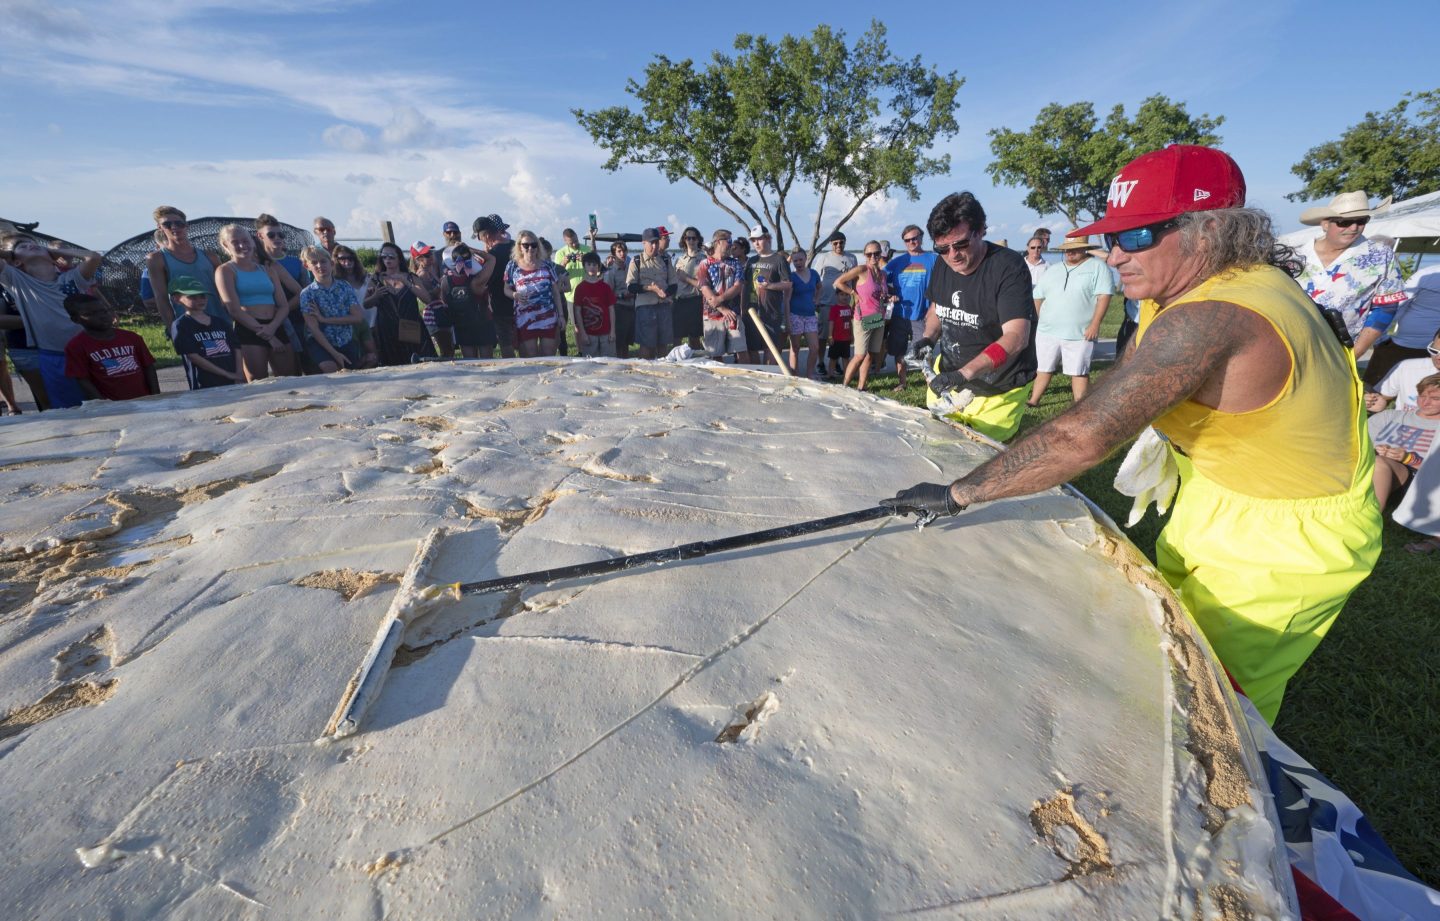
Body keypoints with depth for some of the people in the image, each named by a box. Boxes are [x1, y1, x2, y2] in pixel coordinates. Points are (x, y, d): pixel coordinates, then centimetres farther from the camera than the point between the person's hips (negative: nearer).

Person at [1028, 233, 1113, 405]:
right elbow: (1038, 297, 16)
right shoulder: (1053, 271, 14)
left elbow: (1104, 296, -9)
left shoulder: (1097, 266, -1)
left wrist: (1095, 323, -16)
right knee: (1043, 369, 10)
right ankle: (1033, 401, 19)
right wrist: (1038, 320, 9)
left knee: (1079, 372, 2)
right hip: (1047, 331, 4)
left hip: (1079, 333, -4)